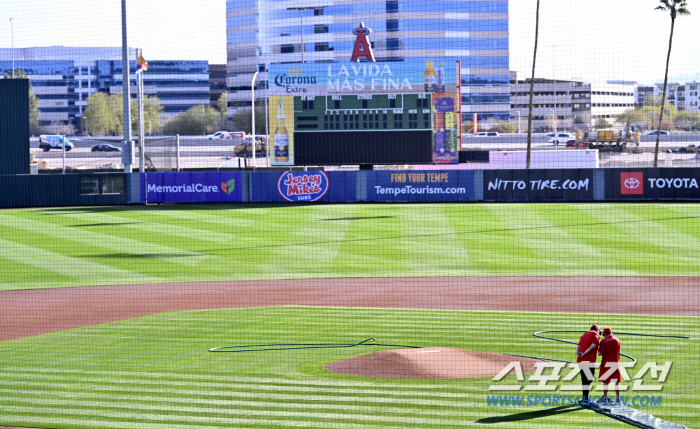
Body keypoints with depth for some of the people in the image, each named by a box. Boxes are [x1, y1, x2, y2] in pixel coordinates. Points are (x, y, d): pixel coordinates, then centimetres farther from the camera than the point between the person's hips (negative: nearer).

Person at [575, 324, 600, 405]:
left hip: (580, 361, 7)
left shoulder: (584, 335, 23)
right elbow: (593, 346, -14)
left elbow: (578, 346, 10)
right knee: (588, 380, -5)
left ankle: (585, 398, 23)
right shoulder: (596, 335, 1)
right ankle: (585, 400, -10)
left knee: (584, 379, 16)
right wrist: (584, 354, -14)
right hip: (589, 360, -7)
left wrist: (578, 353, -6)